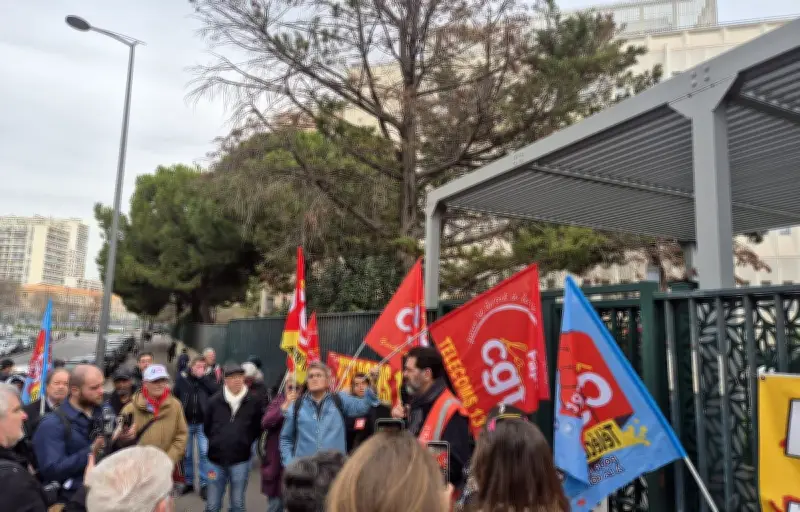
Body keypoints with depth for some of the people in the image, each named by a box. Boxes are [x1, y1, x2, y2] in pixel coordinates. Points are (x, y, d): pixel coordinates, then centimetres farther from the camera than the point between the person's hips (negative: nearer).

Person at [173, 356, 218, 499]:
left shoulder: (207, 379, 0)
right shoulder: (182, 378, -1)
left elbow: (216, 390, -17)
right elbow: (175, 397, 4)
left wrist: (202, 377, -17)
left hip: (203, 423, -1)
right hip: (186, 422, 1)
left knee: (204, 453, -1)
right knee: (187, 454, 12)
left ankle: (204, 484, 8)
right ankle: (189, 482, 26)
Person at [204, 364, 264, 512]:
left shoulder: (253, 401, -5)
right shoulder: (215, 401, -2)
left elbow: (257, 428, 5)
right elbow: (207, 427, 11)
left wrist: (245, 442, 1)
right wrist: (217, 443, 8)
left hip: (240, 460, -1)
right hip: (216, 459, 1)